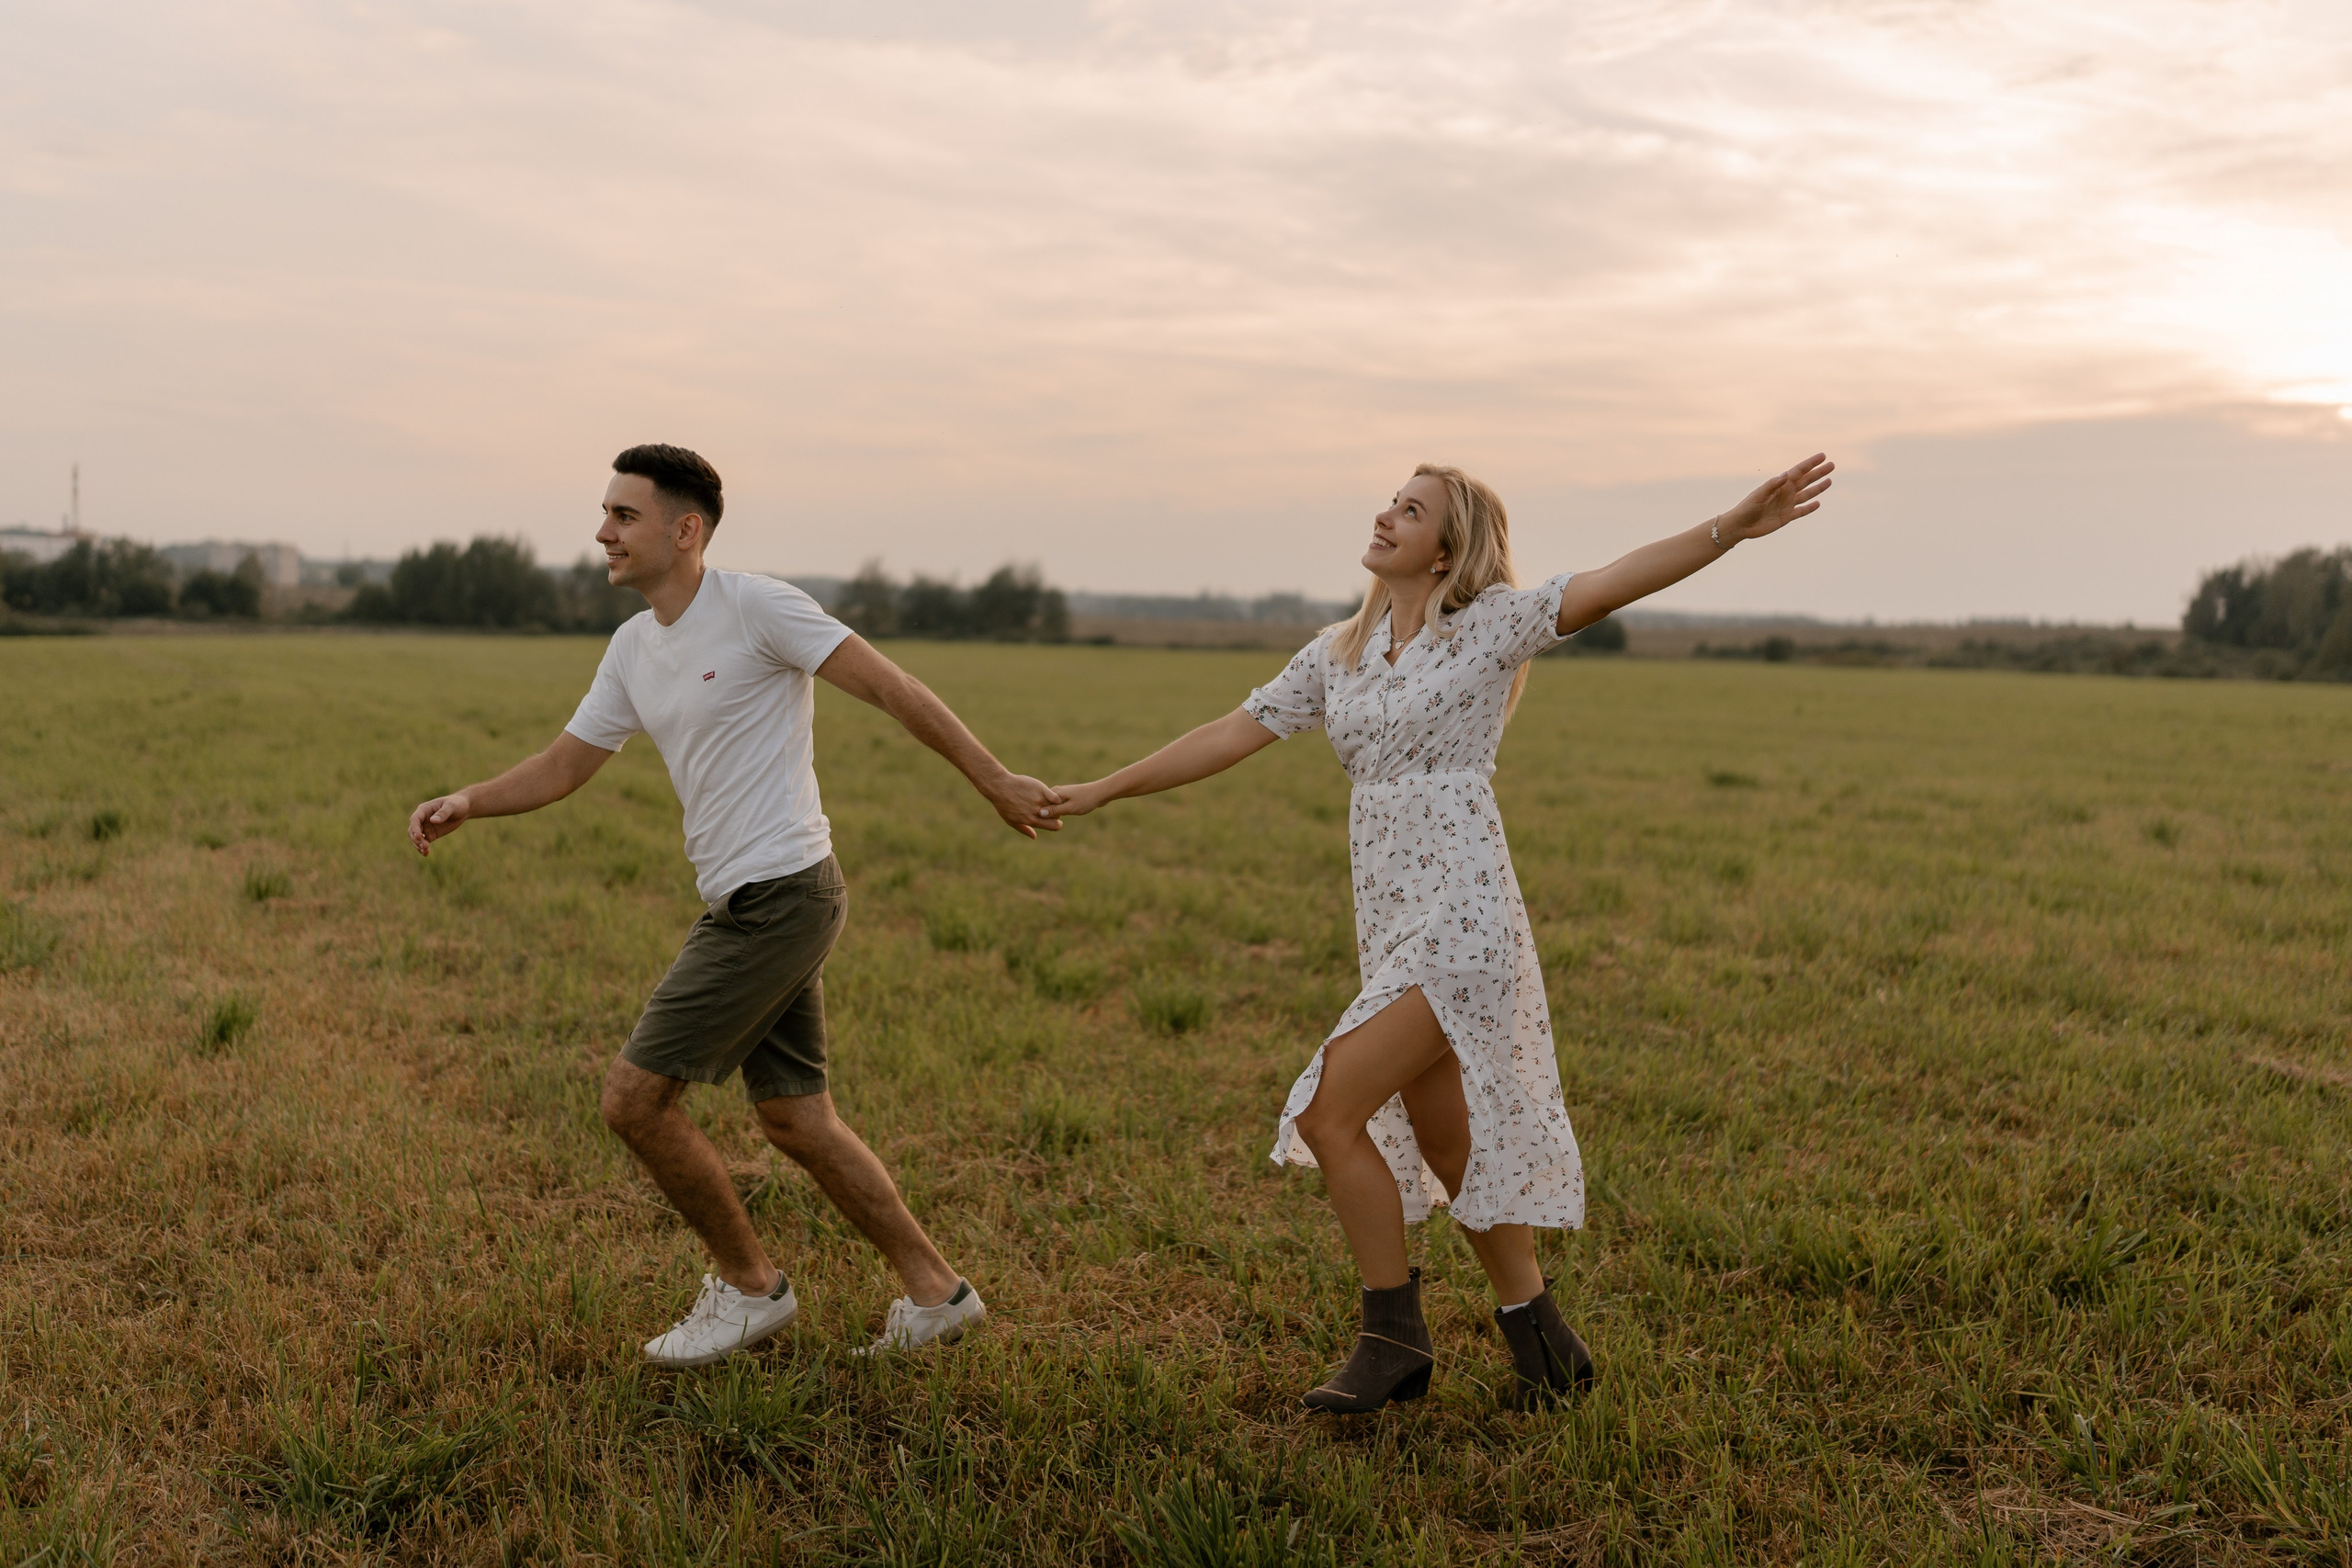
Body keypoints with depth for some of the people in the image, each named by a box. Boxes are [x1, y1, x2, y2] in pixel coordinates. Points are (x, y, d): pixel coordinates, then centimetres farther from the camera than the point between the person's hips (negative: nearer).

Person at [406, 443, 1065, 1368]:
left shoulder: (755, 607, -12)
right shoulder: (633, 648, 13)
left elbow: (890, 687, -12)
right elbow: (565, 766, 18)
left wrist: (995, 782, -13)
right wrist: (468, 802, 1)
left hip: (779, 898, -9)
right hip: (746, 904, 9)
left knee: (634, 1098, -5)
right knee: (795, 1119, 12)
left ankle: (748, 1287, 12)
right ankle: (934, 1294, 22)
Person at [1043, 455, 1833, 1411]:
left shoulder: (1491, 625, -4)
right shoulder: (1339, 653, 13)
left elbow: (1611, 584, -16)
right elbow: (1234, 734, 17)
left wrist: (1730, 528, -29)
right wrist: (1103, 790, 18)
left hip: (1462, 917, -7)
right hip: (1390, 923, 7)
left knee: (1327, 1115, -12)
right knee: (1449, 1152, 12)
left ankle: (1394, 1336, 5)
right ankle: (1545, 1347, 27)